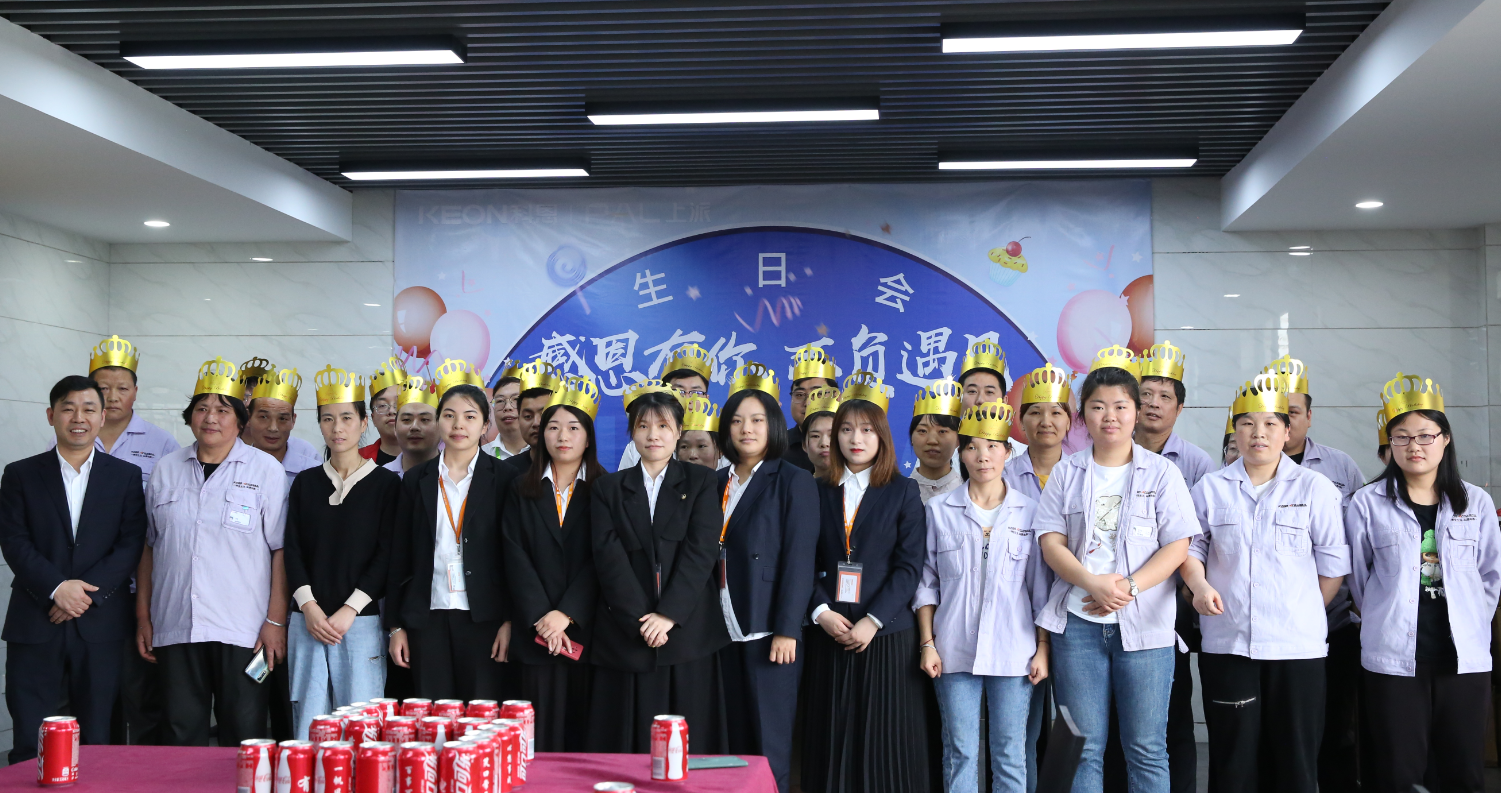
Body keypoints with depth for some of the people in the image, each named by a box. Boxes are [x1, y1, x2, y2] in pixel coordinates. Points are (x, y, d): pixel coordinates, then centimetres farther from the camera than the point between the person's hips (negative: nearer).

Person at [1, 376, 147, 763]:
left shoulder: (127, 476, 8)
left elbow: (131, 544, 0)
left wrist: (87, 592, -12)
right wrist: (57, 587, -15)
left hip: (101, 625, 0)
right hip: (34, 625, 0)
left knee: (96, 741, 5)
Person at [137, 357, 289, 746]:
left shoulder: (266, 470, 0)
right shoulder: (166, 470, 11)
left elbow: (280, 550, -3)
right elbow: (149, 548, 15)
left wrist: (276, 621, -8)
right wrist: (143, 616, 11)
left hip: (242, 630, -3)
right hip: (175, 627, 3)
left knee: (244, 736, 0)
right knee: (183, 733, 8)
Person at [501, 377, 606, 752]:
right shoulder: (522, 489, 10)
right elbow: (515, 556, 2)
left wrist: (566, 614, -13)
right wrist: (541, 619, -10)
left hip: (587, 627, -1)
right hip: (537, 632, 1)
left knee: (585, 727, -1)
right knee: (542, 731, -1)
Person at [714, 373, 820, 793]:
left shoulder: (795, 482, -2)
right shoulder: (720, 484, 13)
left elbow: (799, 560, -8)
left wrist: (786, 630, -14)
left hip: (769, 631, -5)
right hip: (727, 630, 5)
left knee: (770, 742, -2)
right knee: (736, 740, 8)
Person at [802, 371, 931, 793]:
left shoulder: (903, 493, 3)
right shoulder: (820, 493, 10)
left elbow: (909, 566, -5)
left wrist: (872, 621, -13)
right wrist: (821, 611, -9)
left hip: (887, 635, -2)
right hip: (830, 634, 2)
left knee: (885, 741, -1)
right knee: (832, 738, 3)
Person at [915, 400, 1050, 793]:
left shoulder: (1030, 512, 4)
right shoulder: (939, 510, 4)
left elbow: (1041, 588, 6)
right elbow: (926, 583, 6)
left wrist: (1043, 649, 1)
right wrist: (927, 644, 0)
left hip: (1013, 652, 0)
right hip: (954, 650, 0)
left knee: (1010, 754, 4)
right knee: (960, 753, 4)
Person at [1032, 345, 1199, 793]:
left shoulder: (1161, 473, 5)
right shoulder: (1067, 473, 9)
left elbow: (1177, 546, -3)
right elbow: (1051, 542, 1)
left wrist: (1127, 588, -16)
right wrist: (1093, 583, -16)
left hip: (1143, 624, -1)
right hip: (1078, 622, 1)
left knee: (1146, 750, 2)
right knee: (1084, 747, 5)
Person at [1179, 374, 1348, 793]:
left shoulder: (1315, 488, 3)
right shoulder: (1210, 488, 8)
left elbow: (1333, 562, 5)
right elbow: (1191, 548, 12)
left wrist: (1305, 613, 4)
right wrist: (1200, 585, -6)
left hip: (1297, 645, -1)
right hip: (1226, 643, 1)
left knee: (1295, 758, 2)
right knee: (1234, 757, 4)